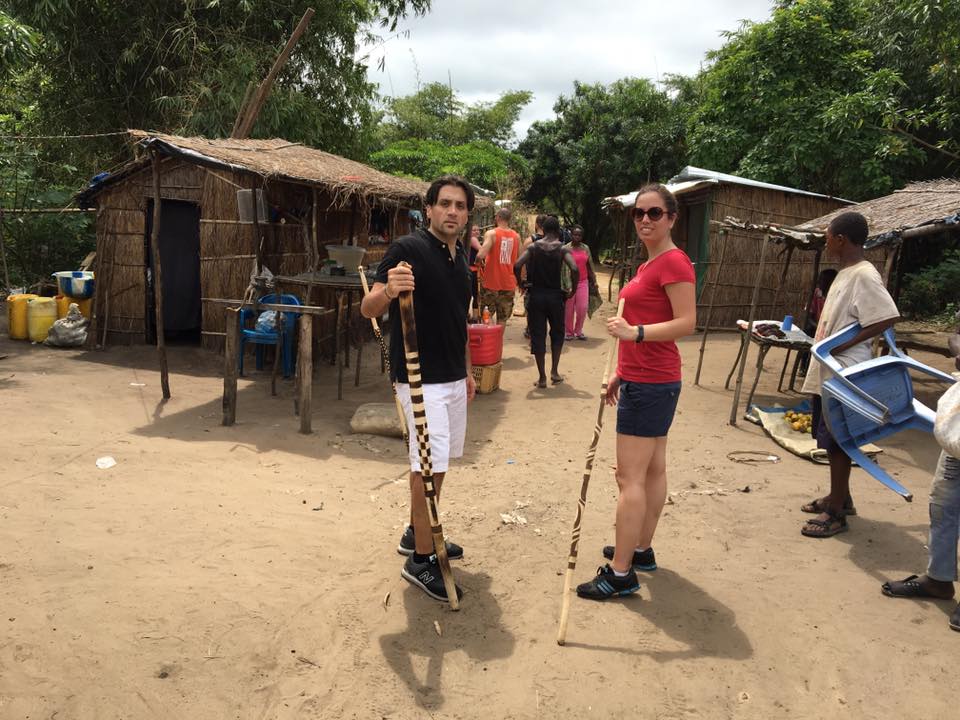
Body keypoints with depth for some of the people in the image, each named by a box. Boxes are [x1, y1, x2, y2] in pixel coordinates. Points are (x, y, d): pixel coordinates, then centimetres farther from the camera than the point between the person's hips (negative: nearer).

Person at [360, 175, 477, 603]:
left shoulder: (461, 259, 11)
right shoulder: (408, 249, -13)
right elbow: (368, 309, -19)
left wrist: (467, 370, 21)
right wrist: (388, 290, -41)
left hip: (453, 378, 8)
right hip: (420, 378, -8)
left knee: (438, 464, 16)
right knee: (429, 467, -5)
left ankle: (417, 535, 33)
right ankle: (420, 560, 7)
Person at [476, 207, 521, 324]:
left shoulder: (491, 233, -11)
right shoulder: (516, 236, 3)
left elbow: (481, 255, -23)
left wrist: (478, 261, -3)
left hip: (490, 282, -3)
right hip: (508, 284, 3)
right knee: (502, 319, 10)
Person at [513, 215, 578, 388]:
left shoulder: (533, 247, 0)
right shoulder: (563, 249, -3)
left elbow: (517, 266, -14)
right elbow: (574, 269, -19)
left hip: (536, 296, 1)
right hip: (555, 296, 0)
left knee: (538, 336, 6)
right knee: (557, 334, 19)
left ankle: (542, 377, 7)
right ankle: (554, 371, 12)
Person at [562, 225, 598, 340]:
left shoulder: (585, 248, 10)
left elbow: (590, 265, 16)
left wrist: (594, 280, 13)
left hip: (583, 281, 3)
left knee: (583, 307, -3)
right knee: (569, 309, 2)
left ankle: (578, 331, 13)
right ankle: (569, 332, 14)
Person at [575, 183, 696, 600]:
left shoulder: (674, 262, -14)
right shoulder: (650, 264, 15)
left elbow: (686, 323, -22)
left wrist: (633, 332, -32)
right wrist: (621, 374, 21)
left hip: (650, 385, -10)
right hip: (646, 379, 10)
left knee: (630, 477, -7)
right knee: (653, 469, 17)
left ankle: (620, 573, 1)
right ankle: (642, 549, 28)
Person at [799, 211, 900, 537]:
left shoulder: (864, 275, -17)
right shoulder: (845, 272, 13)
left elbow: (888, 317, -24)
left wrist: (842, 346, -22)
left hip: (842, 375, -10)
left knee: (837, 442, -2)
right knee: (830, 440, 18)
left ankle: (837, 513, 8)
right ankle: (840, 496, 33)